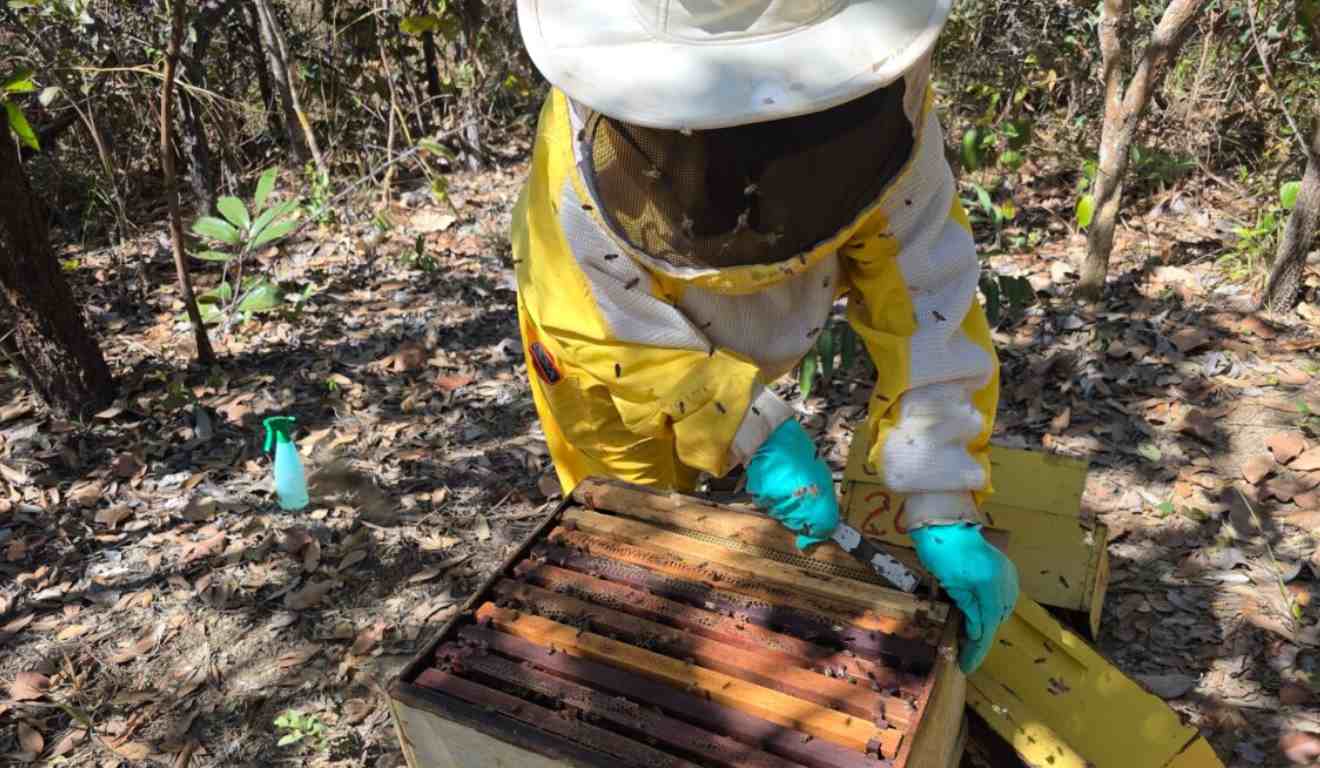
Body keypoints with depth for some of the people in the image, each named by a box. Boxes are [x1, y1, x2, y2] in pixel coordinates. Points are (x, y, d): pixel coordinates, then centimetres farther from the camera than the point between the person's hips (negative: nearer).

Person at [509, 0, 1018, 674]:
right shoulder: (585, 145, -39)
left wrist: (944, 513, -34)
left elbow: (924, 310, -31)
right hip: (596, 318, -2)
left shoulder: (875, 117, -33)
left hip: (743, 337, 2)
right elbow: (628, 331, -31)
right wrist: (755, 432, -40)